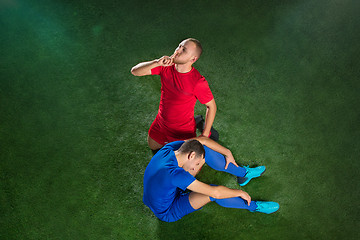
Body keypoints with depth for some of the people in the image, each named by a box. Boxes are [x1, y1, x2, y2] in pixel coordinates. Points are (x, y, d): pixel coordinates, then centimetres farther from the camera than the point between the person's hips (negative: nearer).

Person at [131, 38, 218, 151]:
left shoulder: (199, 82, -31)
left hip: (183, 129, -5)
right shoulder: (166, 67, -18)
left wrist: (204, 135, -17)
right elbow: (135, 71, -21)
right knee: (153, 146, 32)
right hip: (161, 123, 5)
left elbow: (211, 106, -18)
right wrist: (157, 63, -38)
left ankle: (200, 124, 33)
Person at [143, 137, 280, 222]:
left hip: (171, 192, 8)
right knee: (213, 192, -30)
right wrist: (239, 193, -21)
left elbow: (201, 139, -1)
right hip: (168, 213, -8)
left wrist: (227, 153, 2)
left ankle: (243, 173, 12)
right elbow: (215, 192, -37)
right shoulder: (174, 173, -39)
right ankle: (254, 206, -3)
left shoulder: (170, 148, -16)